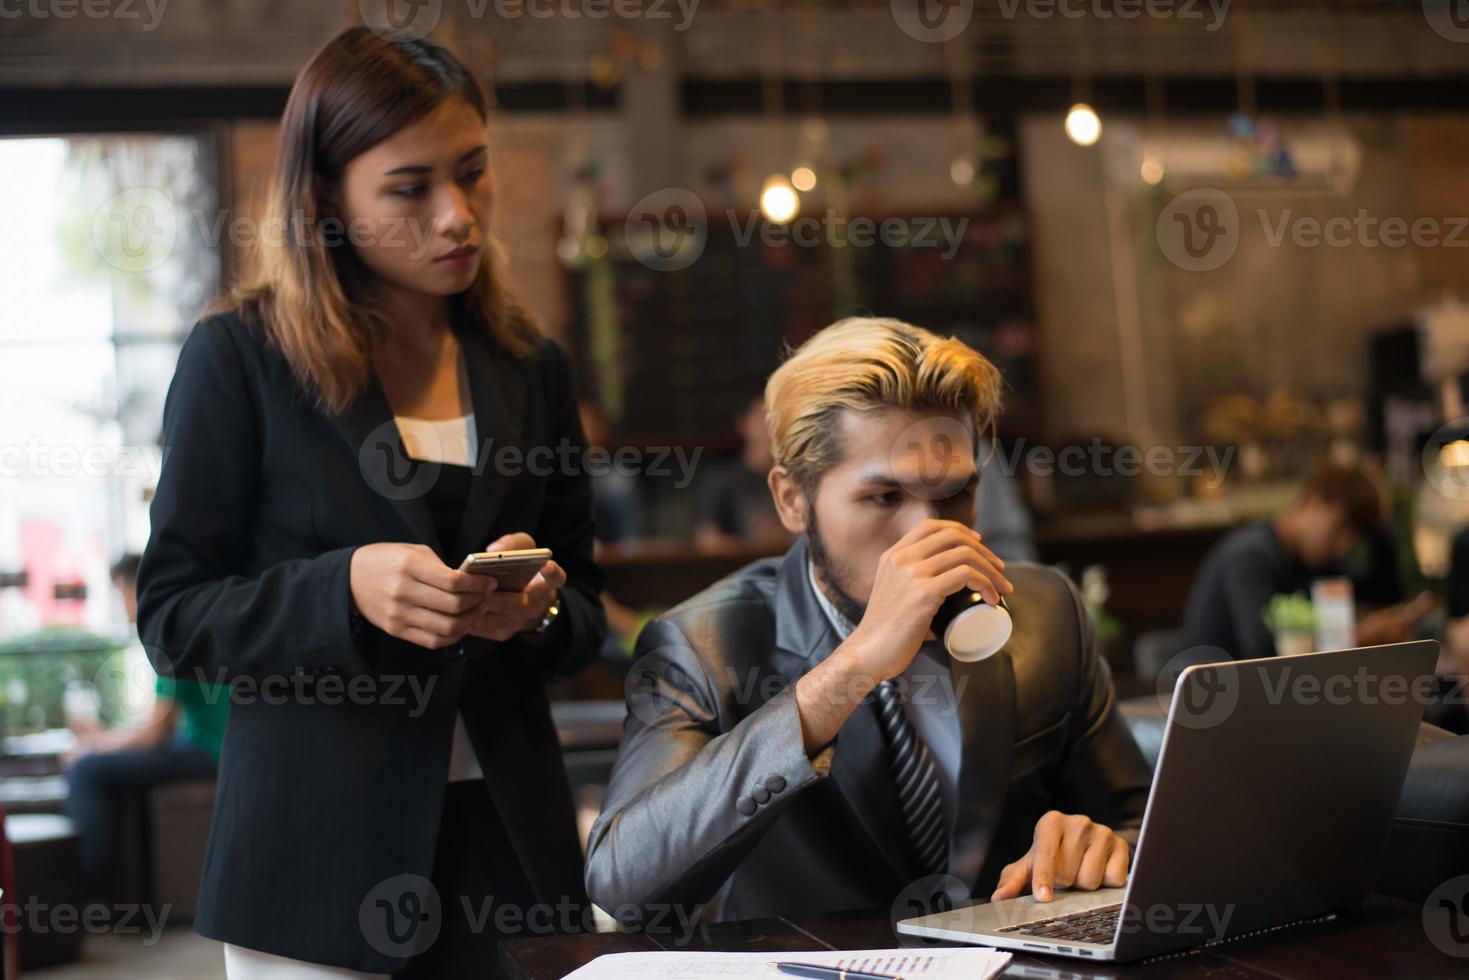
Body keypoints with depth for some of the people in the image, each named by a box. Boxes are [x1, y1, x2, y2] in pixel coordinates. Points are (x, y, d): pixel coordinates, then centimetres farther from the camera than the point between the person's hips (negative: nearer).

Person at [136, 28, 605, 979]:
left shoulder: (531, 367, 9)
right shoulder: (241, 355, -3)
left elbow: (586, 614, 12)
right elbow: (173, 618, -6)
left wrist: (539, 607, -11)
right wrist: (348, 587, -22)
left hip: (501, 828, 4)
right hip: (320, 847, -3)